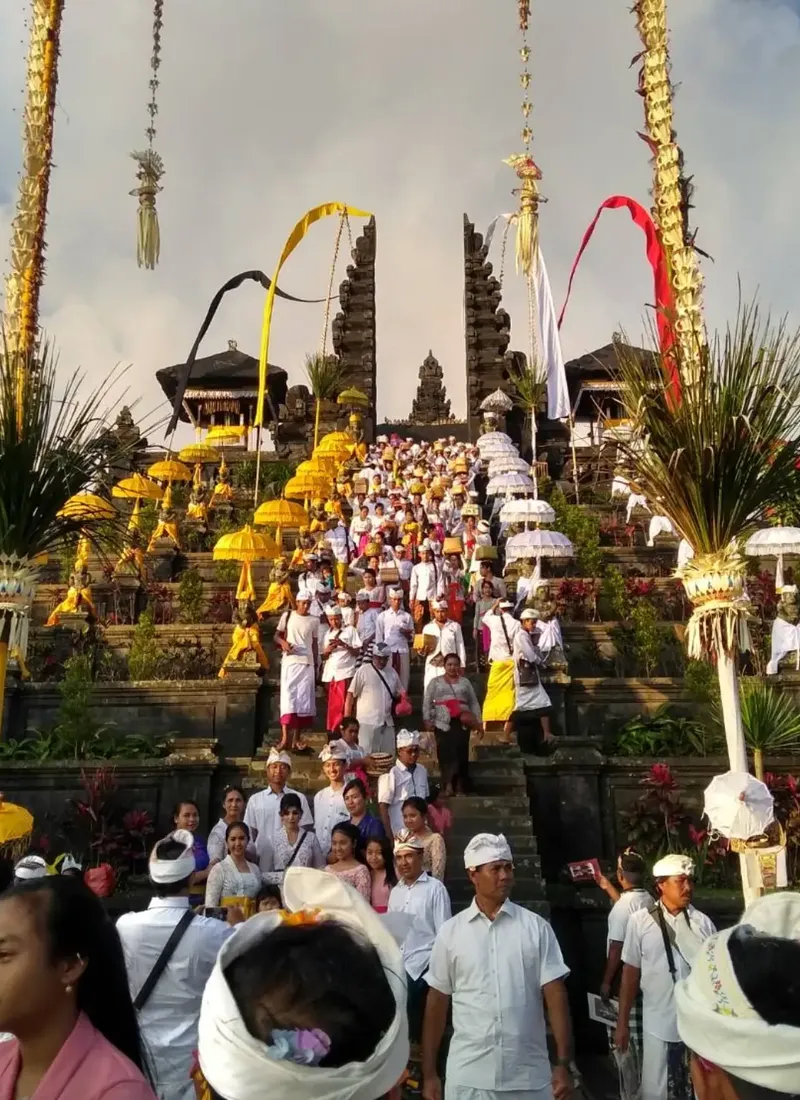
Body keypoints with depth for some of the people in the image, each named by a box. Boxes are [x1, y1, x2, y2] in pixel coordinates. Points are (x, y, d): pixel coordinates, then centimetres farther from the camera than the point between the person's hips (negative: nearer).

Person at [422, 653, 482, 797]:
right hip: (443, 723, -1)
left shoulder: (465, 682, 17)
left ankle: (461, 786, 3)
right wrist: (427, 720, -4)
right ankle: (447, 785, -6)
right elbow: (427, 703, 7)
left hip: (462, 723, 1)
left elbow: (474, 702, 16)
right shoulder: (435, 682, 13)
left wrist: (478, 721, 8)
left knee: (461, 754, -4)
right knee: (446, 753, -10)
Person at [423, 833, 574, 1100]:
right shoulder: (450, 932, -1)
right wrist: (429, 1072, 4)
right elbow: (437, 1000, 3)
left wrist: (563, 1063, -7)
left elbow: (555, 993, -2)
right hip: (467, 1076, 0)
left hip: (529, 1076, 0)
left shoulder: (537, 927, -2)